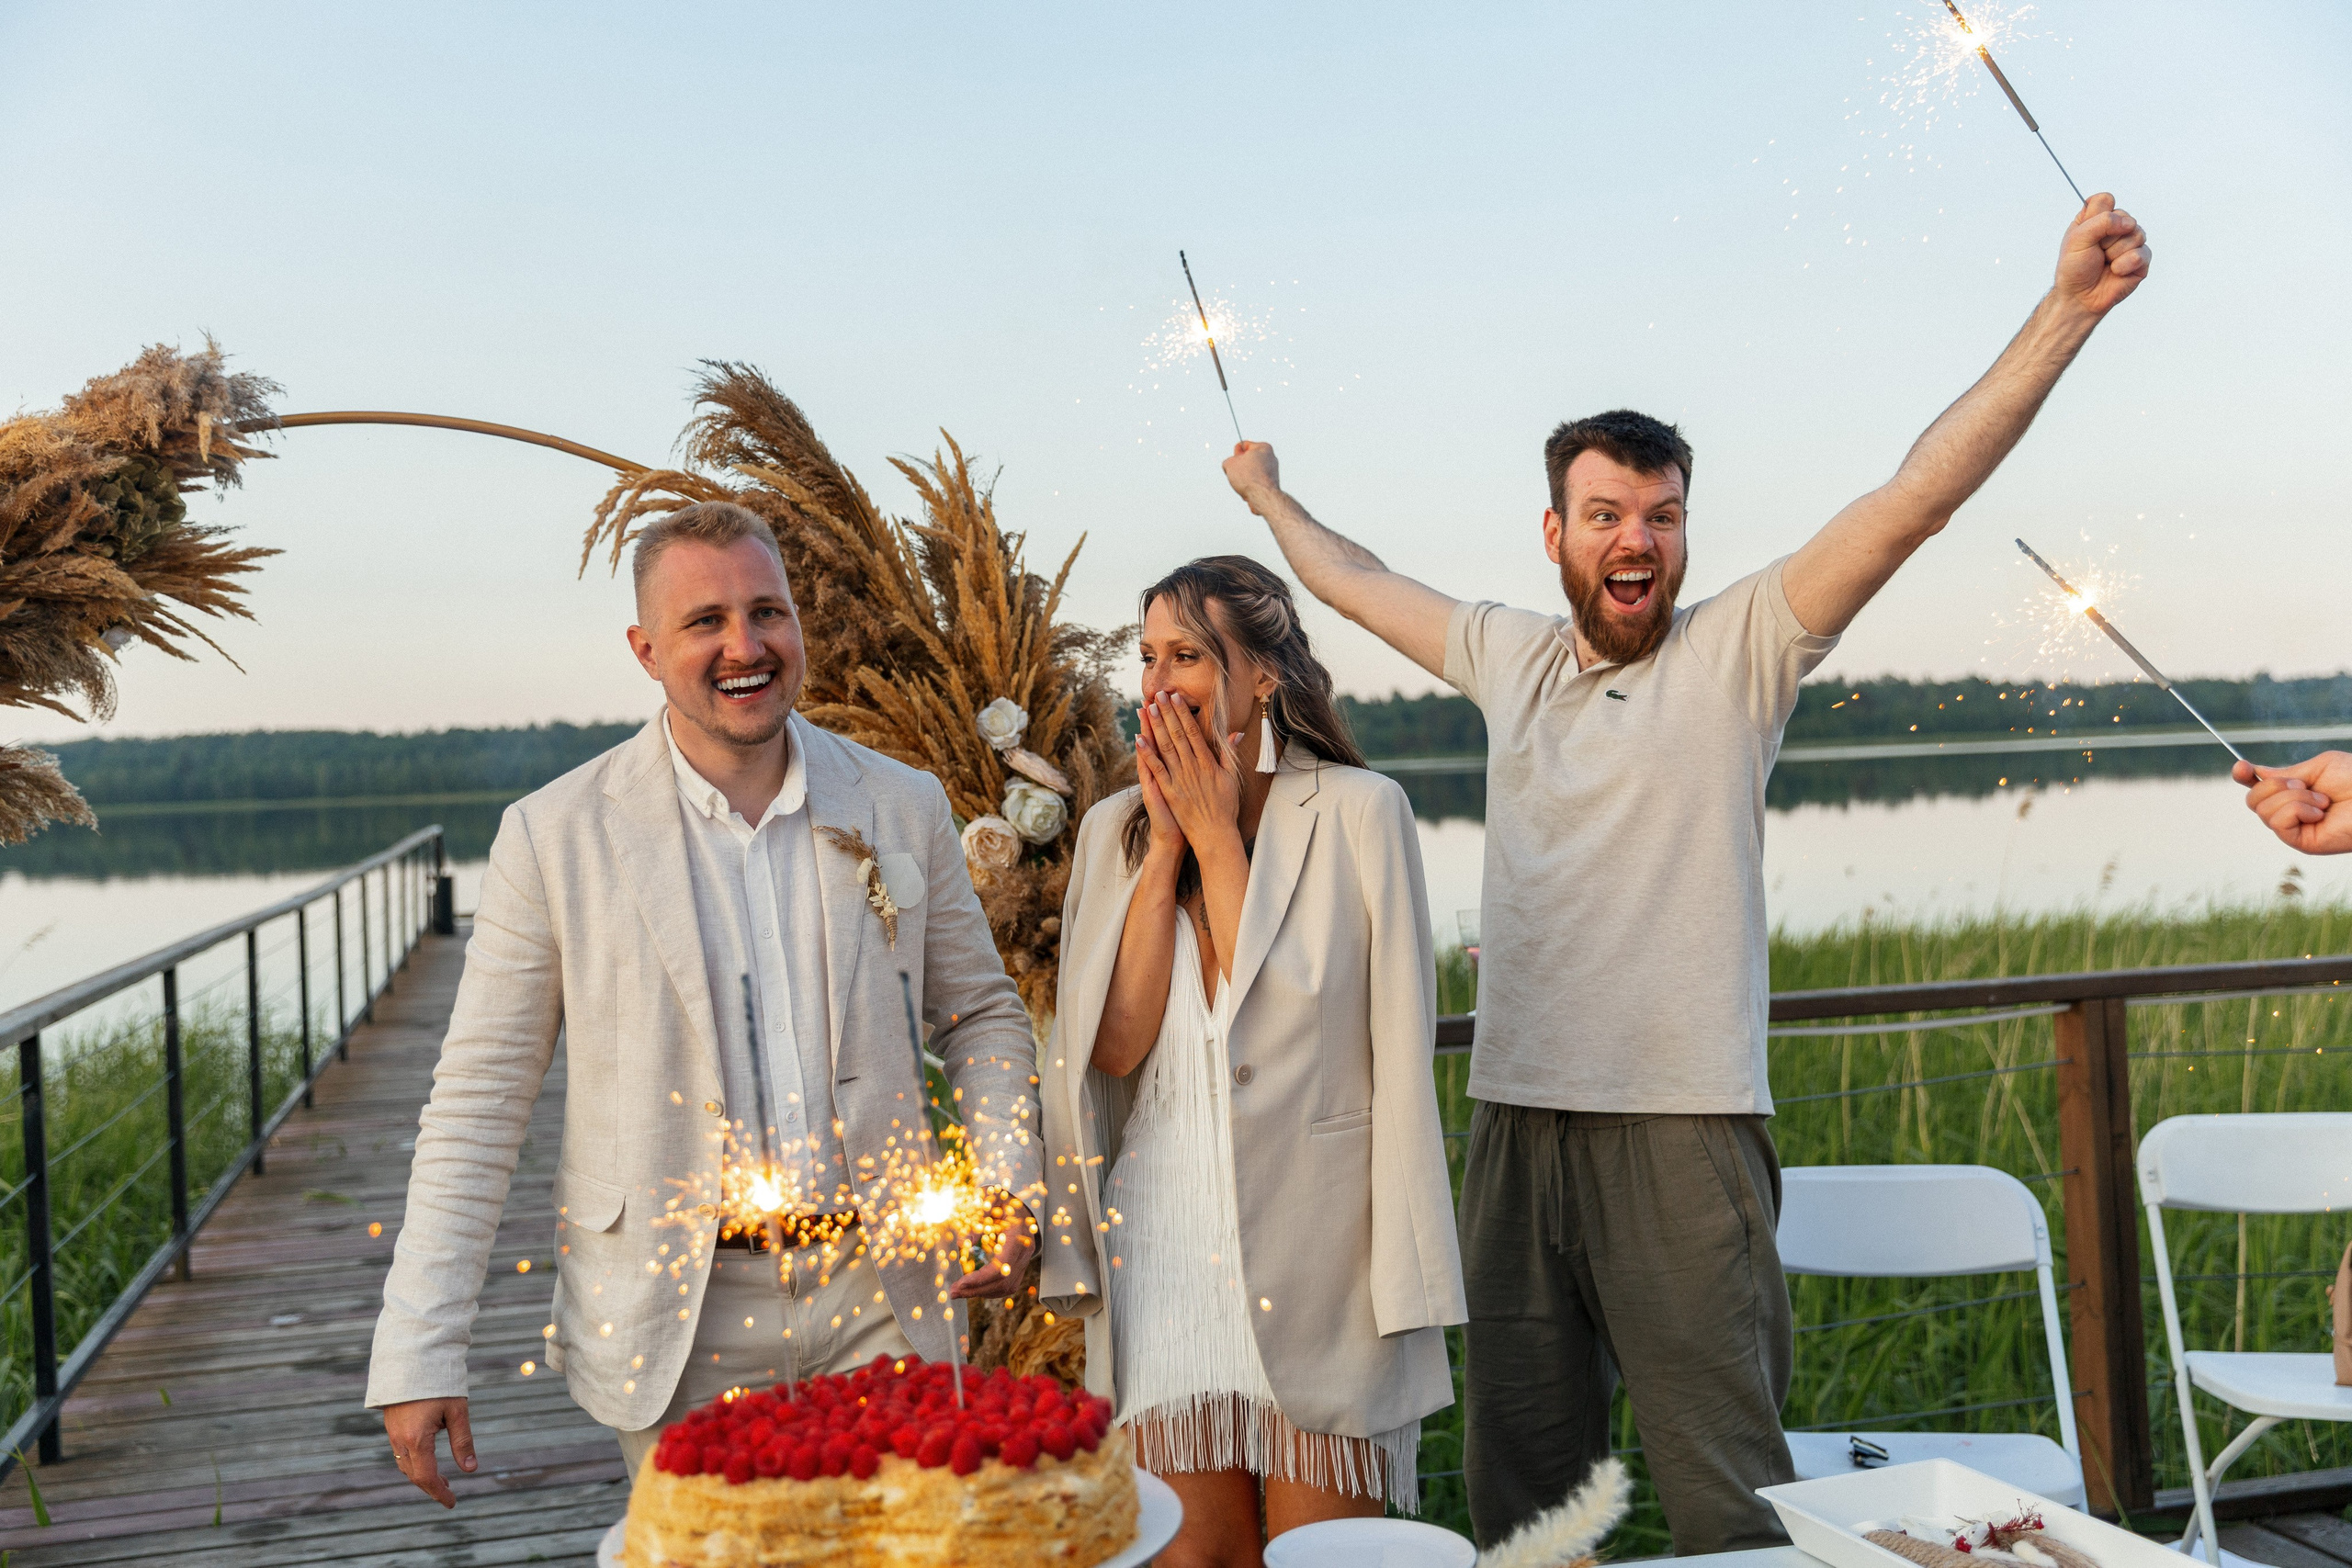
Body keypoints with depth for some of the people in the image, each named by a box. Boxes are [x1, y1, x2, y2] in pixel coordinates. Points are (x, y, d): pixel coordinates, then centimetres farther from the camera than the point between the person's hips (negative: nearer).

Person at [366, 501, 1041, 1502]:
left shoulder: (903, 808, 2)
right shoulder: (555, 836, -6)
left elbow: (981, 1013, 13)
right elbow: (478, 1101, -3)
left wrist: (1009, 1190, -4)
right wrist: (418, 1354, -6)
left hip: (877, 1305, 2)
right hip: (675, 1322, -2)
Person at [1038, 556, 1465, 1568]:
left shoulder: (1358, 811, -5)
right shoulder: (1115, 829, 7)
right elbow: (1114, 1044, -2)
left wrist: (1219, 836, -9)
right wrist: (1167, 847, -7)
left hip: (1311, 1249, -3)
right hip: (1159, 1248, 4)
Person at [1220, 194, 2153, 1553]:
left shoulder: (1739, 650, -1)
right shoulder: (1508, 655, 12)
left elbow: (1916, 499, -10)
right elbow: (1362, 583, 30)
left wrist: (2071, 307, -18)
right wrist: (1269, 494, 44)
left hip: (1683, 1134, -4)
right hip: (1517, 1123, 5)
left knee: (1732, 1505, -3)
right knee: (1519, 1501, 13)